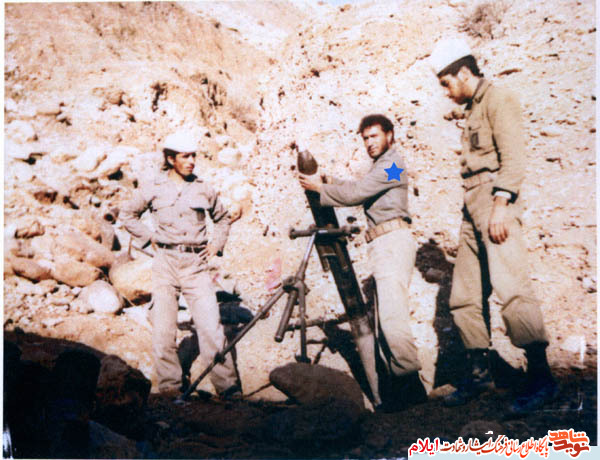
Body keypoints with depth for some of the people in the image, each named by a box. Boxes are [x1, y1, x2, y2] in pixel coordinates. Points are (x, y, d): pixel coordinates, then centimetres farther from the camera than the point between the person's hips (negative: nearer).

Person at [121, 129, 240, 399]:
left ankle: (227, 384, -1)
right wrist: (149, 238, 8)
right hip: (166, 262, 0)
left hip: (196, 263, 0)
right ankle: (169, 386, 12)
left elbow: (222, 218, 24)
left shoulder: (203, 189, 8)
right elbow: (128, 215, 17)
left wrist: (216, 244, 12)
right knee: (163, 328, 0)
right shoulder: (154, 188, 4)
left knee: (211, 324, -6)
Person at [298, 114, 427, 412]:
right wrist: (330, 183, 9)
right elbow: (360, 192, 21)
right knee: (384, 316, 8)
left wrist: (320, 188, -1)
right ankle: (396, 379, 12)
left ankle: (410, 382, -19)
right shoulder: (381, 166, 28)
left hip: (393, 240, -10)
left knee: (392, 313, -19)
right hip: (381, 245, 10)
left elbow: (356, 192, -11)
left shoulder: (393, 161, -2)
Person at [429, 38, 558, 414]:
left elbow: (514, 156, -13)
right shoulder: (473, 108, 23)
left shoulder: (497, 98, -2)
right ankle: (480, 372, 16)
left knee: (511, 287, -16)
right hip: (472, 206, 9)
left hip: (494, 199, -9)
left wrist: (501, 205, -21)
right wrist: (476, 211, 15)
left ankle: (541, 378, -10)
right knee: (463, 295, 7)